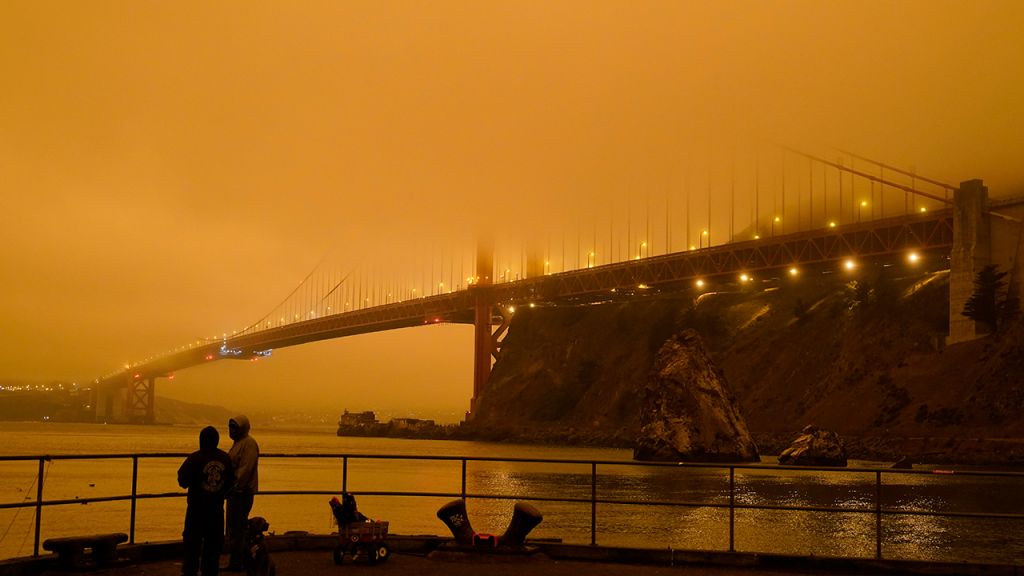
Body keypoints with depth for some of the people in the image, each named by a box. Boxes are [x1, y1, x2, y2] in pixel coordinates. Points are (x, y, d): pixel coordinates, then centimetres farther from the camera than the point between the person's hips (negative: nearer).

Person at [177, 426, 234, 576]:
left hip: (197, 508, -3)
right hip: (217, 508, 3)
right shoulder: (225, 458, -1)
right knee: (214, 543, 11)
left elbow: (183, 481, -12)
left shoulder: (195, 458, -15)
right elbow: (230, 481, 7)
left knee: (192, 542, 6)